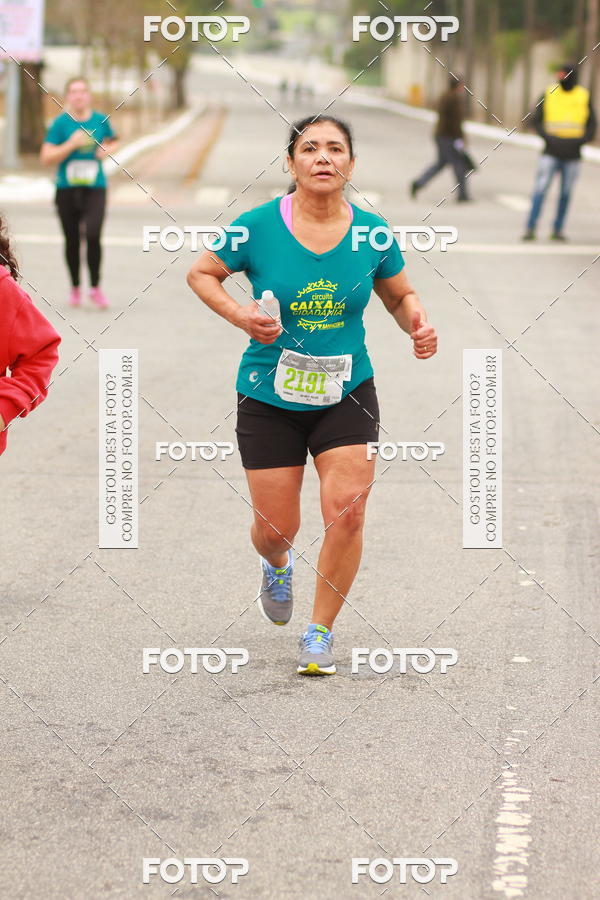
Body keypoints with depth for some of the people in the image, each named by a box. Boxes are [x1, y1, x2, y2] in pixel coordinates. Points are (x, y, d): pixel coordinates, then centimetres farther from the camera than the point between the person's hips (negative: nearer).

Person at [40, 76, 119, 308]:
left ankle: (95, 287, -1)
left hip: (95, 187, 0)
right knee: (72, 239, 8)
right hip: (67, 188, 0)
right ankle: (75, 288, 25)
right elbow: (46, 158, -7)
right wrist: (71, 144, -17)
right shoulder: (61, 123, -4)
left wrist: (108, 150, 0)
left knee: (93, 235, -15)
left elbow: (113, 141, 22)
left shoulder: (100, 120, 2)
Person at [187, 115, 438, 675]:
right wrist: (238, 315, -14)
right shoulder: (258, 226, -11)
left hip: (346, 394, 1)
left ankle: (320, 633, 8)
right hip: (269, 397, -1)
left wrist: (418, 326, -10)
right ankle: (277, 566, 45)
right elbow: (200, 274, 4)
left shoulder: (372, 231, -4)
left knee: (347, 511, -13)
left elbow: (400, 296, 12)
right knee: (275, 527, 3)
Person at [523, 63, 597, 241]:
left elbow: (591, 126, 6)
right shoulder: (549, 94, 1)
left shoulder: (584, 97, 3)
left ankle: (557, 230, 13)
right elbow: (536, 120, 1)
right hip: (551, 153, -1)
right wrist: (548, 138, -13)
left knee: (566, 193, 5)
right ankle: (530, 228, -12)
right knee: (540, 189, -10)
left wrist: (579, 142, -10)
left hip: (572, 155, 1)